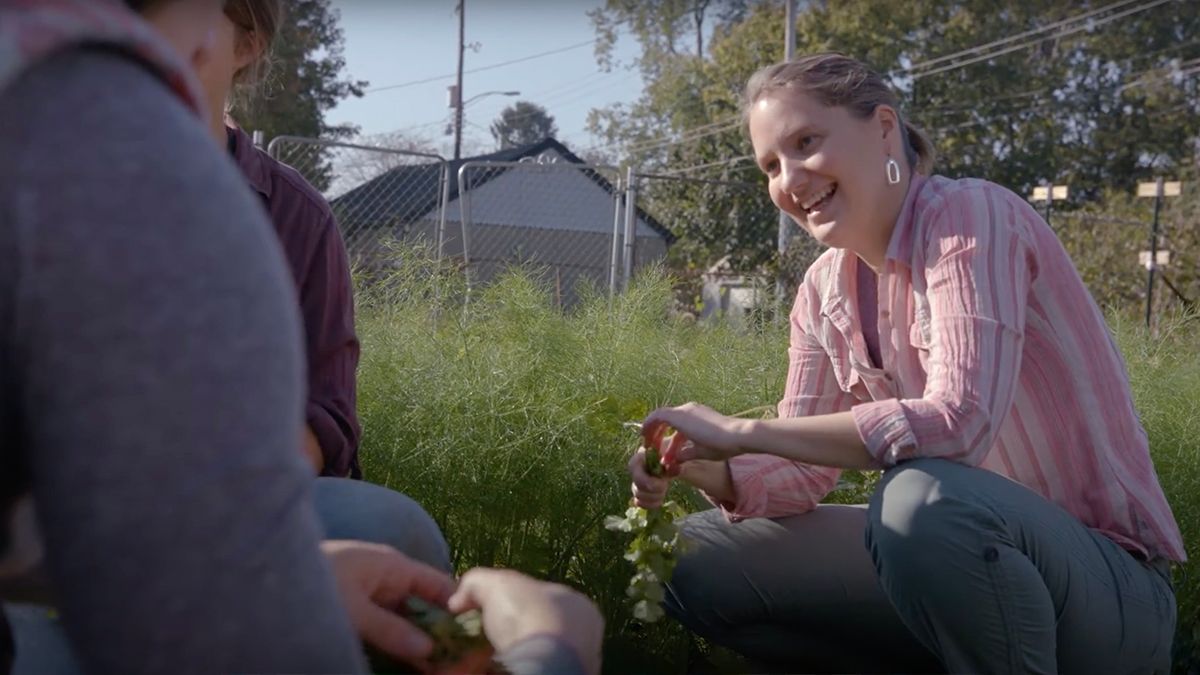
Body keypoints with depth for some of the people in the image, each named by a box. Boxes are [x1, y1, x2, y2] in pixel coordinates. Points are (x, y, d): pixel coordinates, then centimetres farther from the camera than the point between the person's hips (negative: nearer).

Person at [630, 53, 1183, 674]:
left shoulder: (969, 215, -18)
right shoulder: (825, 290, 3)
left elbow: (960, 422, -32)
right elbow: (806, 471, 5)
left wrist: (744, 431, -27)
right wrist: (707, 470, -16)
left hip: (1106, 582, -7)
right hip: (969, 556, 7)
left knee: (922, 493, -38)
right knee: (698, 560, 2)